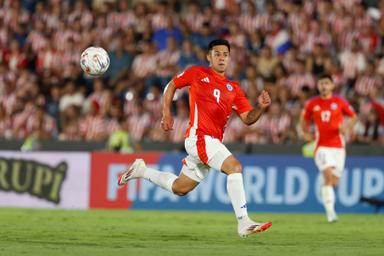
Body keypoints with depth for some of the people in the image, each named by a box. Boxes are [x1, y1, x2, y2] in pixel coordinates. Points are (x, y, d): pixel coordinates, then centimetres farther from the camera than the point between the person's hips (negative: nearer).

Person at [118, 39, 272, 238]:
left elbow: (247, 118, 8)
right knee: (234, 167, -24)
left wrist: (261, 107, -11)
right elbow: (172, 85, 18)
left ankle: (141, 170, 38)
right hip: (198, 136, -7)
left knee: (179, 188, 18)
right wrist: (166, 113, 9)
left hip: (213, 141, 7)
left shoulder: (233, 88, 14)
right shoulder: (197, 73, 4)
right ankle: (243, 223, -28)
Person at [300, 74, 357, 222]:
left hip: (338, 146, 1)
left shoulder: (340, 102, 2)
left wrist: (347, 128, -10)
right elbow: (304, 119, 20)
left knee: (334, 182, 3)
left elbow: (353, 117, 10)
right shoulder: (312, 104, 5)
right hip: (322, 147, -1)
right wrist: (306, 133, 2)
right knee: (328, 175, -22)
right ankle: (330, 211, -24)